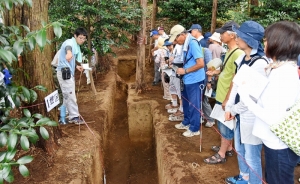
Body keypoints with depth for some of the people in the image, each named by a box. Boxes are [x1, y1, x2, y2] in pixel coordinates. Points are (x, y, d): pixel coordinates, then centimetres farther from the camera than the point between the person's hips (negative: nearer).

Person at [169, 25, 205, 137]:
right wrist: (181, 69, 5)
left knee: (193, 105, 5)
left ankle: (194, 129, 20)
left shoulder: (192, 43, -20)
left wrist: (185, 71, -17)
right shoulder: (186, 43, 8)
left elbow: (201, 64, -25)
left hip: (194, 80, -9)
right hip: (187, 79, 9)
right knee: (186, 102, 21)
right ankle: (186, 122, 39)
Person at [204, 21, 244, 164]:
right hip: (222, 95, 9)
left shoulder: (238, 53, -21)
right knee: (223, 124, 20)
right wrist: (215, 72, 17)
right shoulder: (230, 51, 9)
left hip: (228, 98, -9)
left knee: (225, 125, 4)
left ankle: (221, 155, 17)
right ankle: (227, 148, 36)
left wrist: (227, 99, -21)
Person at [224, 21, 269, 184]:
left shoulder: (260, 63, -21)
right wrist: (229, 107, 0)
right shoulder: (242, 58, 5)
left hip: (251, 115, -8)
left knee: (251, 155, 5)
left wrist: (234, 109, -11)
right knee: (240, 149, 24)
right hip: (240, 113, 9)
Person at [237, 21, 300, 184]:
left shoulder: (284, 76, -26)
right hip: (275, 143, 9)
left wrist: (246, 98, -18)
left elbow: (274, 119, -26)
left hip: (280, 147, -9)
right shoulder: (281, 69, 4)